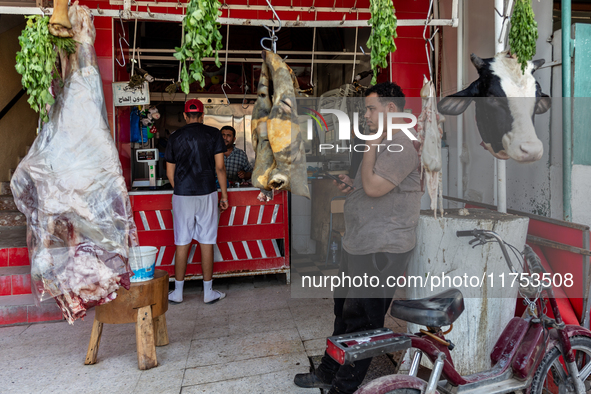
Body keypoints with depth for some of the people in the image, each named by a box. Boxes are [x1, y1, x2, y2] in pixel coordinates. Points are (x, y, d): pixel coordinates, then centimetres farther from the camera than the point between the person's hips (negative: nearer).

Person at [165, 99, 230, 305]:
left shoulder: (175, 137, 5)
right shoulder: (213, 134, 0)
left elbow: (170, 172, 8)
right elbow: (219, 167, -4)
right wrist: (224, 195, 3)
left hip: (182, 195, 1)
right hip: (207, 194, -1)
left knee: (182, 243, 7)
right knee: (207, 242, 5)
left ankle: (178, 292, 16)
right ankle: (208, 292, 12)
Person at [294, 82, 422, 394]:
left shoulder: (400, 148, -16)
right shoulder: (382, 144, 18)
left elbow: (374, 187, -26)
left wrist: (370, 148, -13)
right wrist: (353, 186, 6)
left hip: (381, 252, -11)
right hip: (359, 247, 11)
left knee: (362, 322, 2)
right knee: (344, 313, 20)